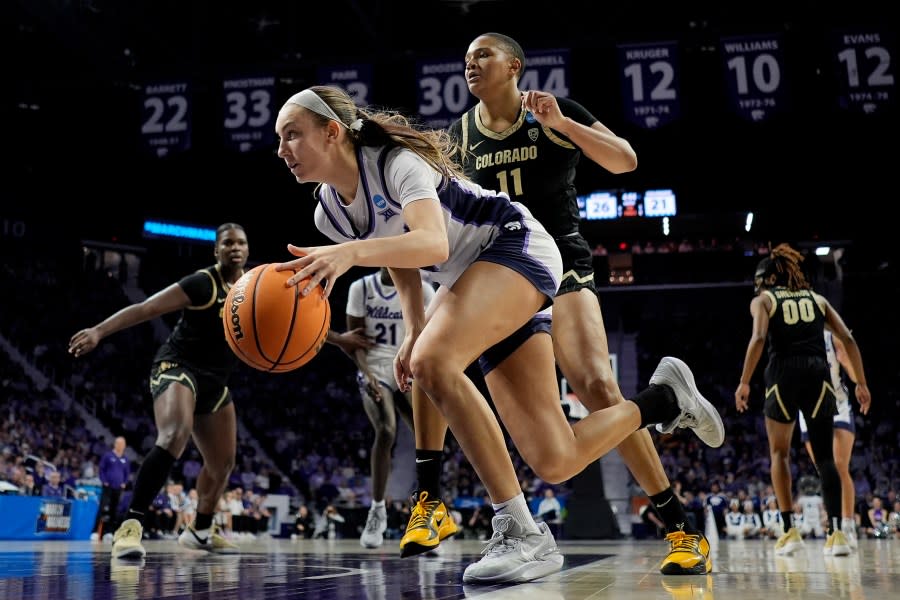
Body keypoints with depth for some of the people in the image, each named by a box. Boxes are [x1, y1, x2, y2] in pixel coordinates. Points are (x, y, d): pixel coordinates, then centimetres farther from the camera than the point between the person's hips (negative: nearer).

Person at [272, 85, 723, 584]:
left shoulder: (395, 160, -20)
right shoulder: (329, 212, 4)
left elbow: (434, 243, -38)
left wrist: (350, 254, -52)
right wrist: (414, 332, 4)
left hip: (518, 247, -8)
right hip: (473, 282, 8)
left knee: (433, 361, -34)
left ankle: (522, 535, -25)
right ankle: (663, 398, 26)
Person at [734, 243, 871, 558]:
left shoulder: (762, 300, 11)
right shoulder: (817, 299, 21)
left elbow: (759, 338, -8)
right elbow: (847, 339, 11)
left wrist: (744, 382, -8)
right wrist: (861, 383, 12)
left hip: (784, 375, -2)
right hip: (818, 374, 2)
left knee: (779, 452, 13)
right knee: (825, 456, 5)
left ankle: (789, 529, 4)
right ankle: (835, 532, -9)